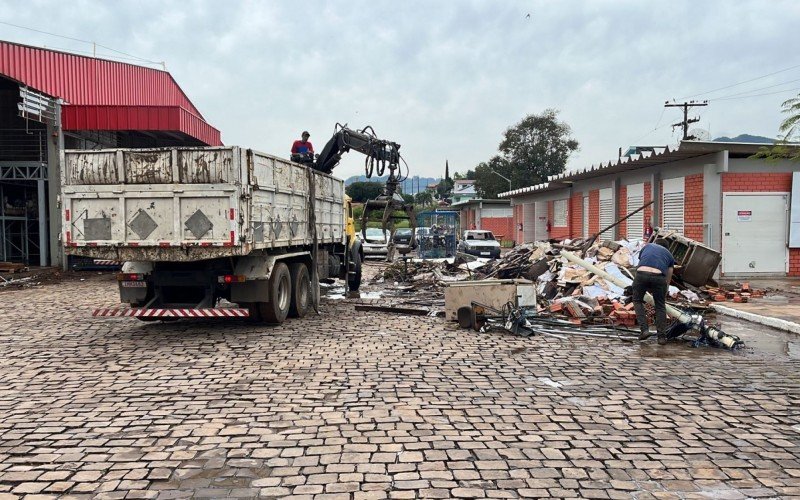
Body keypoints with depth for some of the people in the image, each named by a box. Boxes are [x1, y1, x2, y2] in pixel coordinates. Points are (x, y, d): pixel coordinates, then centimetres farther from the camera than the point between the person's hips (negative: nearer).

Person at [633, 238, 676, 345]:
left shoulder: (647, 246, 33)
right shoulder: (669, 255, 31)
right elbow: (668, 279, 31)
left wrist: (647, 289, 50)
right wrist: (664, 296, 42)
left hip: (641, 273, 0)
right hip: (658, 276, 0)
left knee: (637, 301, 22)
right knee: (660, 306, 20)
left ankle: (644, 329, 11)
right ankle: (662, 336, 19)